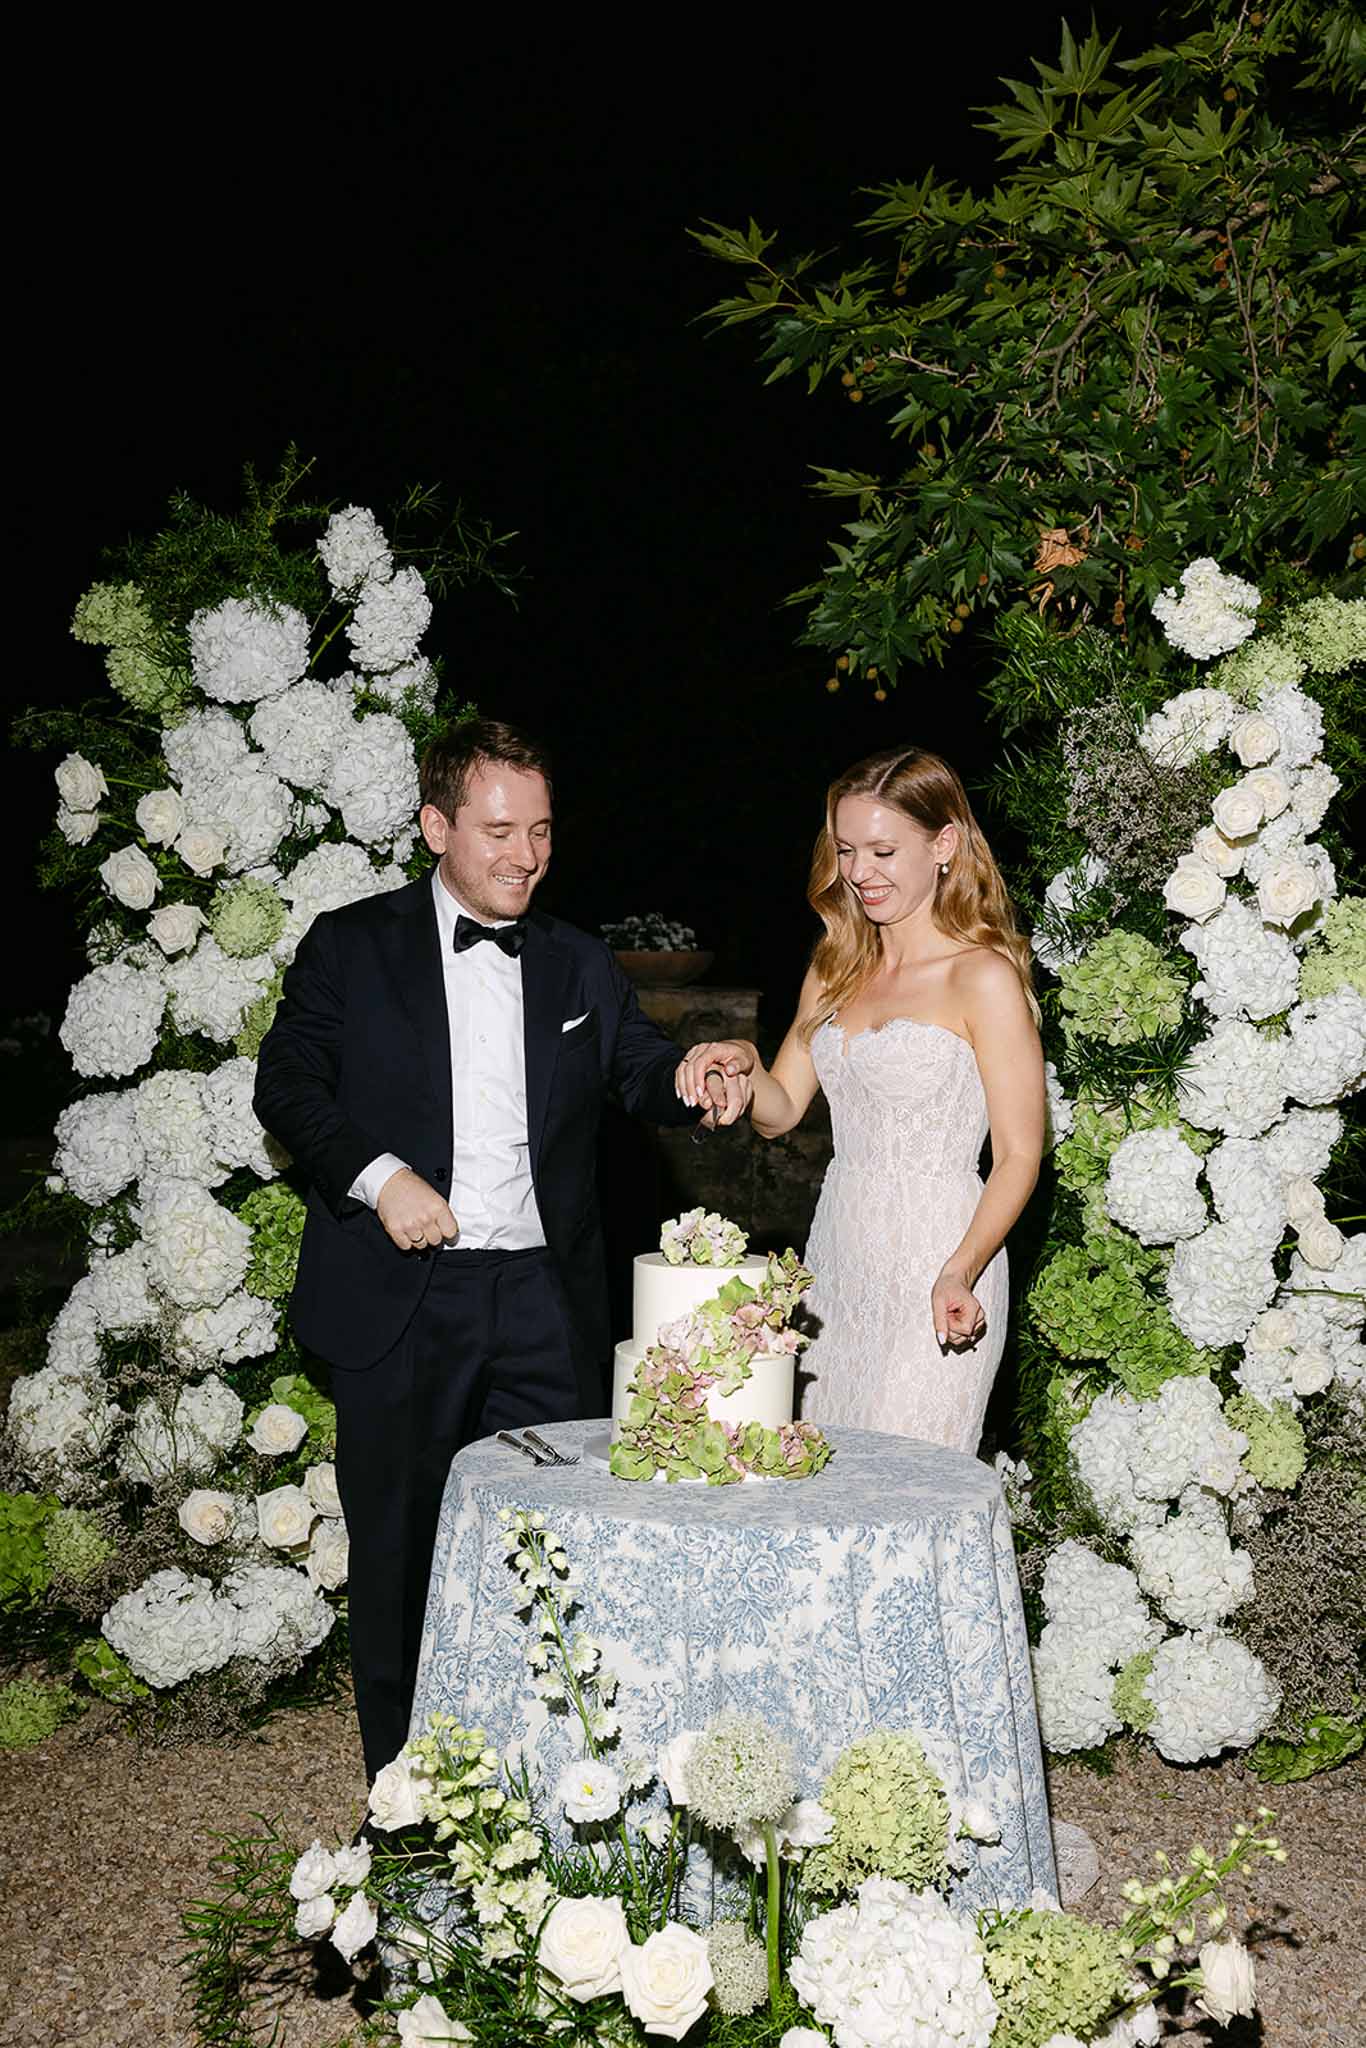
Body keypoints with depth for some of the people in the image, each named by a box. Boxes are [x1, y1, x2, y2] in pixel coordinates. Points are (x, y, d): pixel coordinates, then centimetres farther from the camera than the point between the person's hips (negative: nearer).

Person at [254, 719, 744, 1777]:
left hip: (545, 1302, 2)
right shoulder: (351, 945, 3)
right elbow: (288, 1081, 1)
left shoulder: (581, 964, 12)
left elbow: (640, 1066, 5)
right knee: (399, 1548, 7)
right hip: (402, 1299, -2)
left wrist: (696, 1077, -19)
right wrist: (378, 1174, -14)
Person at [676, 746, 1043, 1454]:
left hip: (936, 1266, -6)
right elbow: (781, 1109, 13)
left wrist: (960, 1272, -25)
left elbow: (1019, 1156, -11)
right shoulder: (836, 968, 13)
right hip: (836, 1256, 7)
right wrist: (743, 1064, -8)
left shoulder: (983, 977, -9)